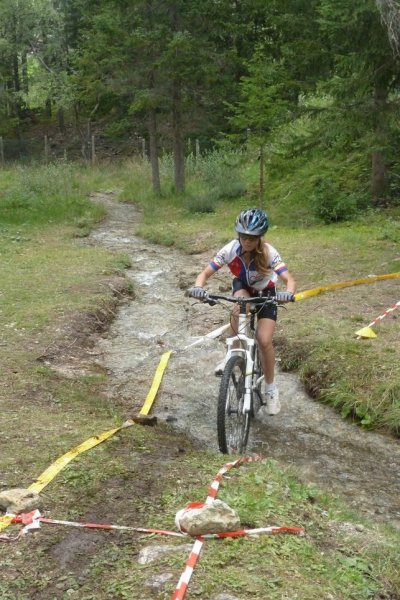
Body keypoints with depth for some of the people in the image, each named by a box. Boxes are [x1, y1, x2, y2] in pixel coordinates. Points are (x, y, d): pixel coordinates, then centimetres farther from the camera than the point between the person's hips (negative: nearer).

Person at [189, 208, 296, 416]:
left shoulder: (268, 252, -32)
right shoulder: (230, 249, -29)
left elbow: (289, 279, -40)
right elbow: (205, 274, -30)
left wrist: (288, 293, -62)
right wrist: (198, 287, -52)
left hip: (265, 292, -1)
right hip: (242, 286, 1)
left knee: (264, 341, -14)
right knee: (239, 309, -36)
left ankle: (270, 389, 6)